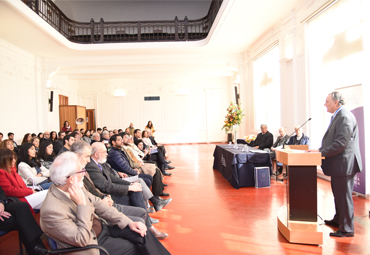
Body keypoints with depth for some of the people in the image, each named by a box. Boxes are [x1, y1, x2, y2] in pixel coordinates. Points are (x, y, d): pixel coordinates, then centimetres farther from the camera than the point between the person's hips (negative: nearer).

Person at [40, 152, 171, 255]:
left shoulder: (76, 187, -6)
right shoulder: (51, 210, -28)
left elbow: (97, 203, 2)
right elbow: (82, 240, -27)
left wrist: (128, 222, -4)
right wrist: (82, 204, -30)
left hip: (102, 227, 7)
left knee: (143, 234, -6)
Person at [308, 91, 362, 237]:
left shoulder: (345, 117, -18)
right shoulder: (337, 116, 15)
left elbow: (341, 143, -24)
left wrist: (321, 152, -20)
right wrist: (320, 150, 7)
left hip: (344, 163, -10)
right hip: (338, 163, 10)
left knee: (344, 196, -1)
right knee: (338, 194, 21)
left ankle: (347, 229, 11)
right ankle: (338, 220, 37)